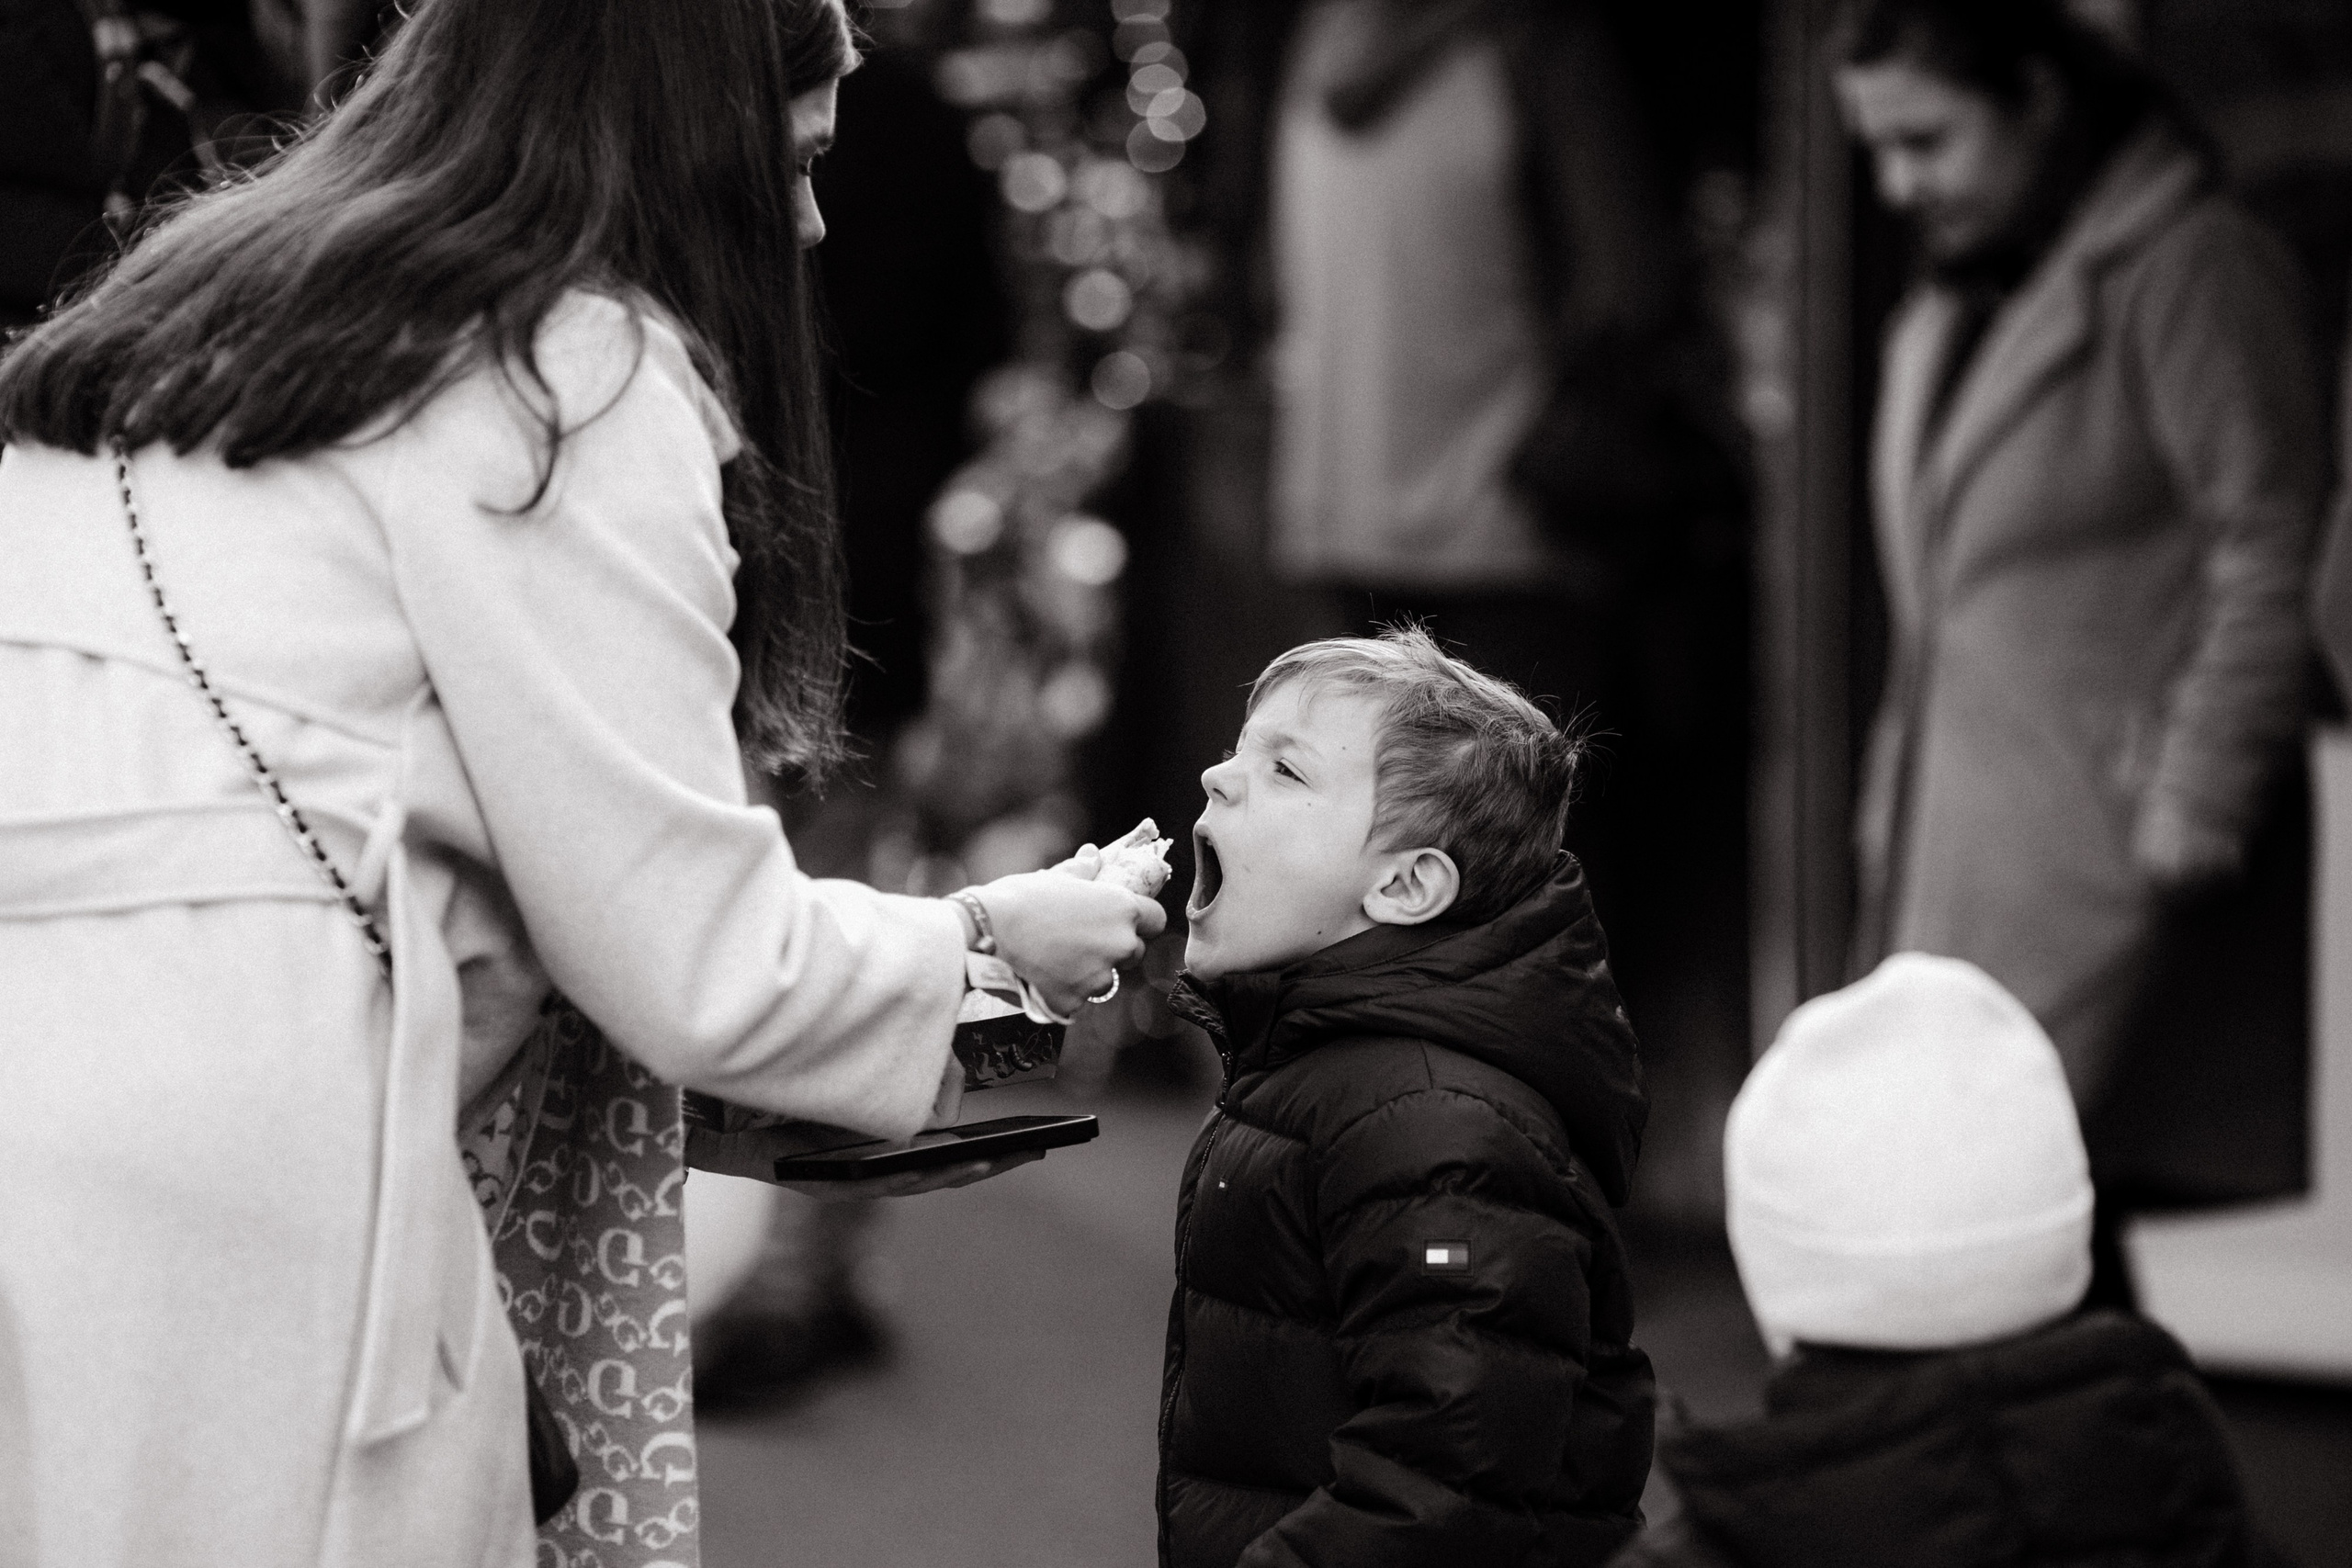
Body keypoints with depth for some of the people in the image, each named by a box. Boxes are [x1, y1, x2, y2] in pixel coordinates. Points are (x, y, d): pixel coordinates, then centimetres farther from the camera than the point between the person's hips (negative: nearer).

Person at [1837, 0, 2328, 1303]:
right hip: (1956, 843, 8)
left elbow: (2267, 559, -12)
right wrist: (1894, 796, 15)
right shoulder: (1947, 310, 19)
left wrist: (2193, 807, -15)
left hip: (2106, 847, -8)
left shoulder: (2190, 270, -7)